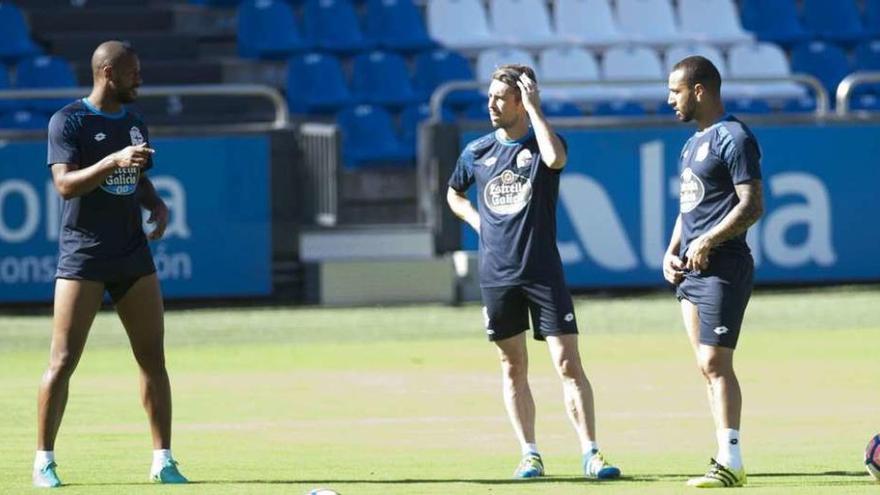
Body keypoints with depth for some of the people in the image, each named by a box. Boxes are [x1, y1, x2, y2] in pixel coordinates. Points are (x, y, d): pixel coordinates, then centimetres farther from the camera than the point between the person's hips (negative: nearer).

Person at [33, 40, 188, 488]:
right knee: (63, 361, -6)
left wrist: (157, 205, 6)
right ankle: (44, 460, 3)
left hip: (133, 257, 6)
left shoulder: (134, 123, 14)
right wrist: (115, 160, -27)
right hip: (82, 258, -6)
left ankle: (163, 460, 5)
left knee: (153, 359, 1)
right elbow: (65, 184, -17)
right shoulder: (68, 122, -6)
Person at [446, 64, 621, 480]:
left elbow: (555, 158, -28)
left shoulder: (540, 143, -2)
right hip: (496, 273, 3)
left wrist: (533, 108, -19)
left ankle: (590, 453, -7)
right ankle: (529, 454, 13)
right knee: (513, 367, 7)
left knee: (567, 363, -8)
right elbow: (453, 194, 26)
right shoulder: (477, 152, 8)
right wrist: (477, 220, 7)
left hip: (543, 272, -3)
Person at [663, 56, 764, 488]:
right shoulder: (694, 143, 19)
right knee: (708, 367, 8)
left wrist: (708, 242, -22)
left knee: (715, 363, -13)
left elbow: (752, 206, -17)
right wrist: (671, 251, 12)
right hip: (690, 270, 10)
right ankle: (727, 458, 9)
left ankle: (731, 463, -14)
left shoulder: (734, 139, -11)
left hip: (723, 268, -10)